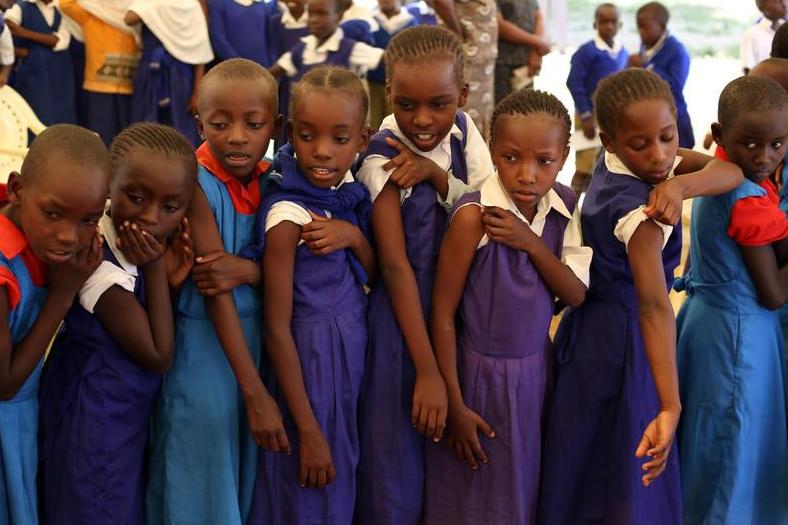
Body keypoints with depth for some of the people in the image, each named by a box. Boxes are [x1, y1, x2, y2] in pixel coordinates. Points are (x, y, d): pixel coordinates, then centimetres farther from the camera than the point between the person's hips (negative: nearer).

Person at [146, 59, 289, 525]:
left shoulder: (271, 180, -2)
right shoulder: (197, 185, -18)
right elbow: (215, 293, -20)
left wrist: (249, 270, -22)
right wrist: (257, 394, -22)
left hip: (257, 336, 5)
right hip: (202, 343, -5)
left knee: (248, 478, 17)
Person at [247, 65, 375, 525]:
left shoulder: (351, 193, -3)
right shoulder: (288, 216, -22)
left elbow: (376, 277, 4)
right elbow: (277, 329, -20)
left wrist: (354, 236, -18)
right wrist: (308, 432, -18)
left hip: (356, 349, 7)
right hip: (309, 358, -6)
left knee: (343, 485, 22)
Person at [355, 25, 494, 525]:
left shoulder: (464, 129, -2)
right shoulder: (383, 159, -17)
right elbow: (396, 267, -20)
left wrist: (436, 174, -23)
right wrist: (428, 370, -23)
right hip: (407, 314, -5)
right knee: (400, 463, 3)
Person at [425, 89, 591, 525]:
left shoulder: (564, 206, -5)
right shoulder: (474, 215, -21)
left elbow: (576, 296, -5)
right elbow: (442, 312, -16)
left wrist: (532, 244, -22)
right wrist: (455, 406, -13)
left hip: (536, 370, 5)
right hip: (479, 374, -4)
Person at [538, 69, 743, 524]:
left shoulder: (617, 164, -3)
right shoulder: (640, 210, -28)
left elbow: (731, 173, -7)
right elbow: (653, 304, -38)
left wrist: (681, 184, -29)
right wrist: (670, 406, -46)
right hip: (622, 339, -9)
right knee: (624, 486, 6)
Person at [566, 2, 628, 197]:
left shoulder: (623, 53, 6)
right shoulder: (587, 51, -13)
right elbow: (574, 83, -14)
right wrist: (585, 116, -16)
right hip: (592, 115, -6)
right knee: (585, 168, -4)